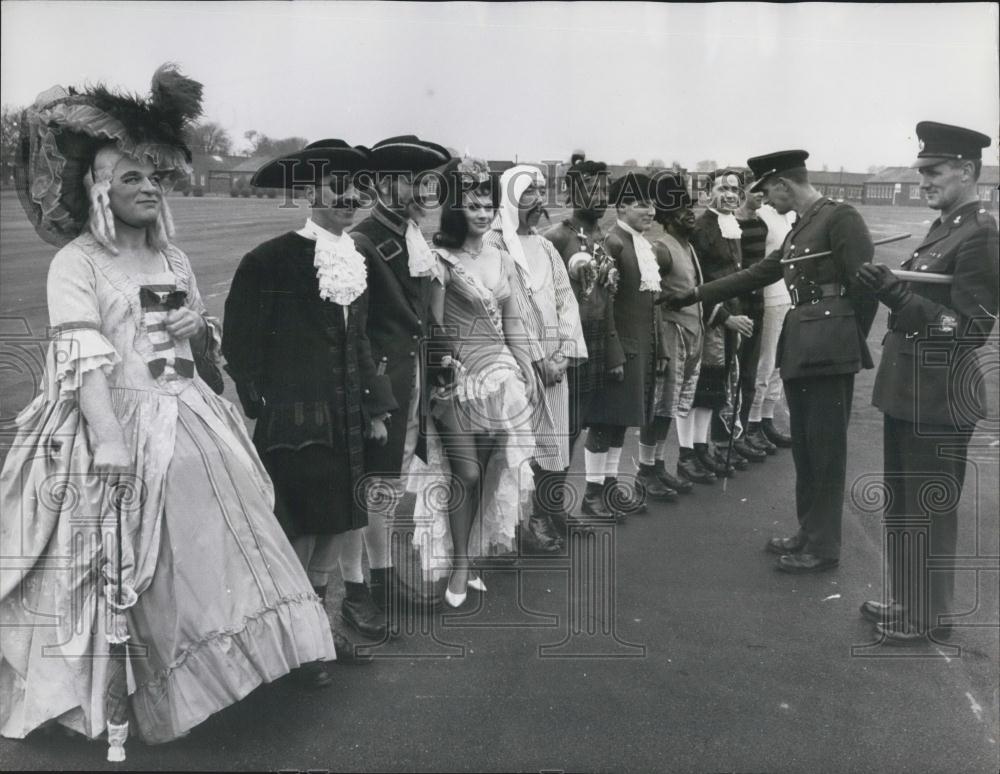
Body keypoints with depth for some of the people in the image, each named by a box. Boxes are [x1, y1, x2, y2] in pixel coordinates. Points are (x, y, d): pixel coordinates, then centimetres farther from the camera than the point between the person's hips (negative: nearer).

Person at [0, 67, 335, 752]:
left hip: (190, 425, 6)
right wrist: (110, 443, -25)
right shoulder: (76, 263, -4)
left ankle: (193, 695, 23)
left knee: (203, 555, 8)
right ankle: (116, 724, 12)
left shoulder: (173, 257, 15)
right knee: (119, 579, -1)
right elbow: (84, 362, -15)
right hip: (121, 429, -6)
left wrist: (201, 331, -1)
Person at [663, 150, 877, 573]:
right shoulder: (797, 231, 19)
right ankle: (808, 532, 24)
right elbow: (755, 275, 22)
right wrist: (695, 295, 21)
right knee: (804, 444, 13)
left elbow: (865, 283, -13)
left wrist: (852, 341, -5)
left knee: (826, 447, -2)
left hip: (829, 349, -9)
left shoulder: (841, 217, -9)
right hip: (798, 347, 9)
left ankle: (824, 547, 7)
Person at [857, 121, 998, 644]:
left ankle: (930, 616, 20)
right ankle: (905, 600, 34)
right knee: (901, 502, 18)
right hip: (908, 388, 9)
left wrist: (898, 296, -26)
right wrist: (889, 289, 5)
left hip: (939, 396, -9)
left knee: (930, 507, 4)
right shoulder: (944, 228, 12)